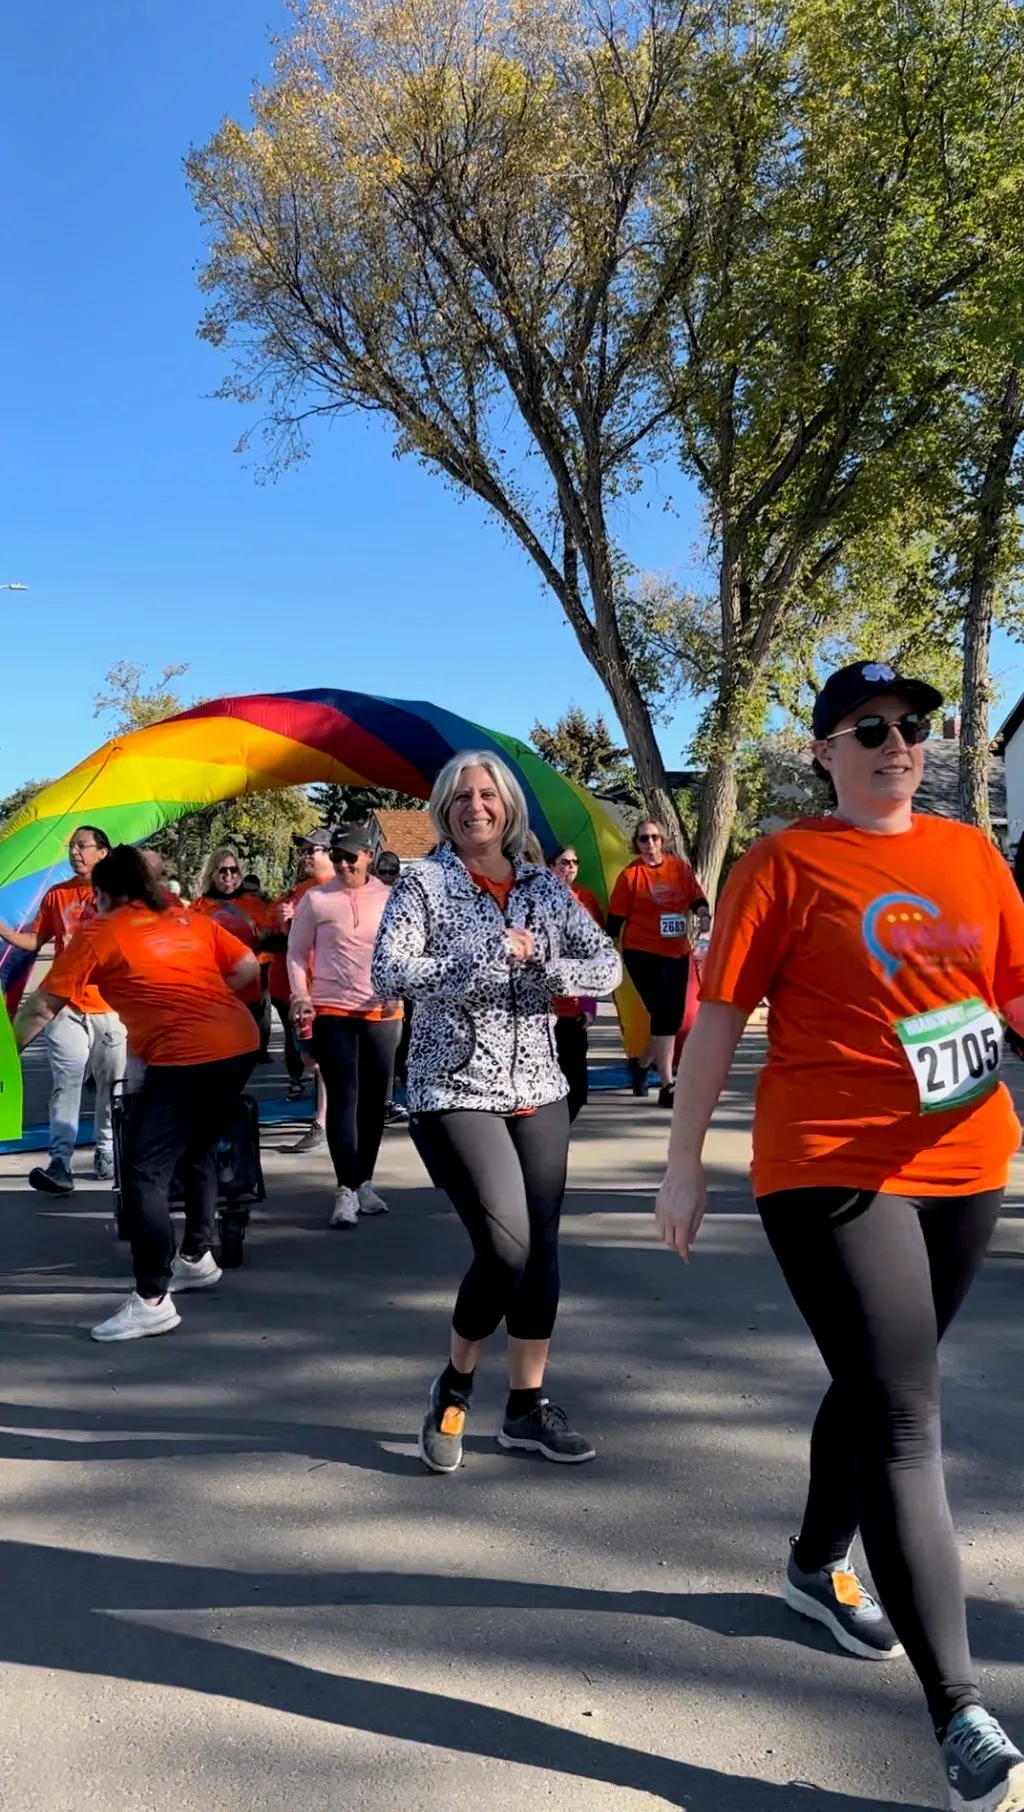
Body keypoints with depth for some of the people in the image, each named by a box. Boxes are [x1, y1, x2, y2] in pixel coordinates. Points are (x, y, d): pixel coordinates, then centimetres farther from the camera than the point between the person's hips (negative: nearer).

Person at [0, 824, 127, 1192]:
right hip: (66, 1007, 1)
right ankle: (59, 1164, -13)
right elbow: (35, 939, 9)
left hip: (111, 1007, -1)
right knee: (65, 1084, -8)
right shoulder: (57, 895, 8)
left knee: (111, 1084, 8)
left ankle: (106, 1153, 22)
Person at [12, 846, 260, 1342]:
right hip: (240, 1043, 8)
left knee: (145, 1173, -2)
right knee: (197, 1151, 25)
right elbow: (247, 968, 18)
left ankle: (153, 1301, -2)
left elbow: (43, 1007, 6)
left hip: (184, 1058, -7)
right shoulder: (190, 919, 19)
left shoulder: (98, 933, 4)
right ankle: (197, 1258, 38)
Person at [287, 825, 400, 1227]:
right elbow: (297, 952, 5)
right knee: (343, 1099, -7)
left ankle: (364, 1182, 24)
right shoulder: (315, 899, 0)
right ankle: (345, 1190, -5)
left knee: (374, 1100, 10)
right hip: (331, 1013, -2)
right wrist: (300, 996, -6)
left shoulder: (389, 898, 2)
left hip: (382, 1013, 2)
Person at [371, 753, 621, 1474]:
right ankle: (453, 1387, 13)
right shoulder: (425, 883, -3)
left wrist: (541, 966, -14)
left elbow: (608, 967, 4)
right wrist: (490, 956, -20)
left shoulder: (544, 887, 8)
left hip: (539, 1091, 5)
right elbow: (389, 972, -18)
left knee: (541, 1248, 6)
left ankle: (528, 1406, 23)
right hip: (455, 1092, -5)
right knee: (507, 1244, -13)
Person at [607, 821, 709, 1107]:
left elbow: (696, 898, 7)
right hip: (642, 953, -5)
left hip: (677, 952, 5)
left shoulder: (680, 867, 4)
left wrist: (703, 913, -15)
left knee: (673, 1017, 12)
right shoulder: (630, 874, -6)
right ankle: (666, 1086, -6)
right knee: (664, 1015, -11)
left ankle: (641, 1063, 37)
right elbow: (616, 917, -4)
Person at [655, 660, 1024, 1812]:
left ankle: (816, 1566, 46)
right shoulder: (785, 863, -7)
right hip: (831, 1168, -6)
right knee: (905, 1424, -7)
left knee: (879, 1388, 22)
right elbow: (719, 1016, -7)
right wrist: (683, 1164, -7)